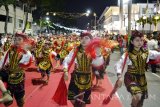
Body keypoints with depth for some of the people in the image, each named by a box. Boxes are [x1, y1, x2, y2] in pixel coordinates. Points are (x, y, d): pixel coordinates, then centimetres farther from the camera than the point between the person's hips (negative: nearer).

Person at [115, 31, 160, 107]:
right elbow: (118, 65, -18)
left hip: (142, 79, 5)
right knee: (137, 96, -29)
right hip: (131, 78, -4)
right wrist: (119, 77, -32)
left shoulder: (147, 53, -3)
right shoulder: (127, 54, -15)